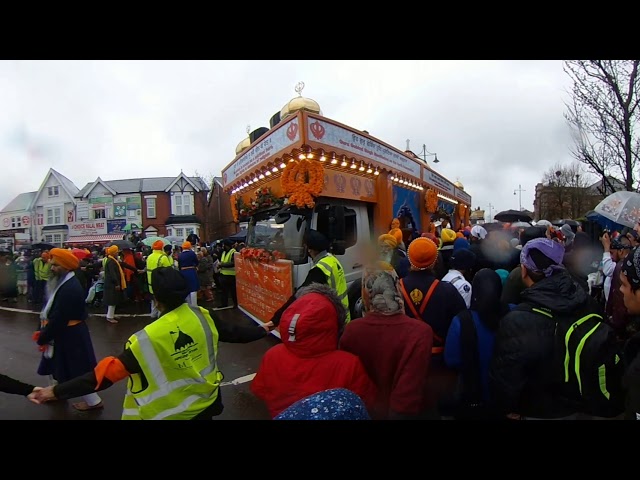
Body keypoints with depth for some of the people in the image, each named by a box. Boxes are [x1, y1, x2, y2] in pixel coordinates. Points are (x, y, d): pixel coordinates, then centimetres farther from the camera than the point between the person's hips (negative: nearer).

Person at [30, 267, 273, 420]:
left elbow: (107, 372, -25)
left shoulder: (147, 339, -27)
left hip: (168, 412, -3)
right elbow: (235, 332, 0)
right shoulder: (204, 317, -14)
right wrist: (262, 329, 17)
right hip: (205, 402, 4)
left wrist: (56, 391, -20)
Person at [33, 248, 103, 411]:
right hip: (66, 333, 10)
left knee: (76, 368, 2)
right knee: (60, 364, 25)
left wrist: (42, 338, -13)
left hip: (70, 335, -10)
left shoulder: (69, 289, -27)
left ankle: (93, 401, 17)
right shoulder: (66, 283, 6)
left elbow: (58, 319, -25)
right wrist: (43, 331, 4)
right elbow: (52, 312, 11)